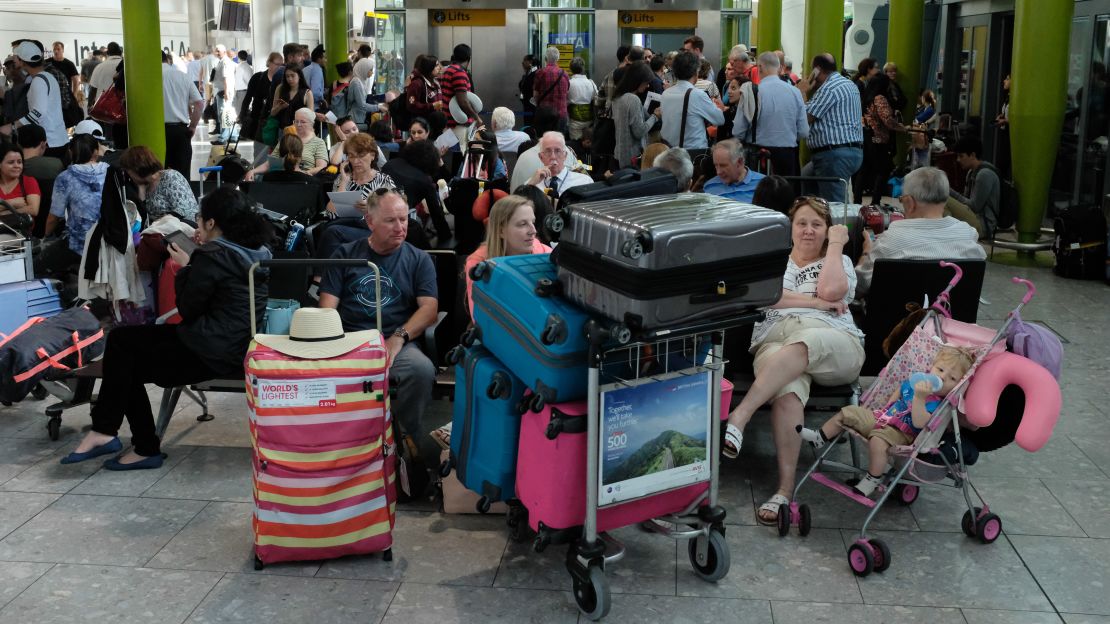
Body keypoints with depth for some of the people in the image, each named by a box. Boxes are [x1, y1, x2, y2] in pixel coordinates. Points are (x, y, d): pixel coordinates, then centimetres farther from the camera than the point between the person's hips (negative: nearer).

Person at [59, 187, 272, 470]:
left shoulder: (212, 256, -16)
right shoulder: (259, 252, 9)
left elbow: (187, 310, -8)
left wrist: (185, 267, 5)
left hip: (213, 352, -9)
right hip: (243, 348, 9)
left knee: (121, 341, 5)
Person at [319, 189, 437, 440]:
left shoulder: (419, 259, 13)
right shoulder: (345, 255, 15)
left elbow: (429, 308, 3)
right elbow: (327, 305, 8)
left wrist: (399, 337, -14)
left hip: (397, 343, 0)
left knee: (422, 370, -34)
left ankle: (406, 437, -11)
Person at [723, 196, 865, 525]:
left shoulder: (839, 262, 24)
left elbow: (831, 291, 1)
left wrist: (836, 244, 11)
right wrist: (817, 303, 1)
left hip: (834, 346, 0)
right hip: (775, 341, 1)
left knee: (798, 347, -40)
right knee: (787, 393, -35)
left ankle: (738, 418, -51)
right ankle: (786, 487, -39)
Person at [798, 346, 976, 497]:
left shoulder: (936, 404, -17)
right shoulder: (914, 381, 2)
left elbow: (919, 423, -33)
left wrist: (919, 397, -40)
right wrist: (886, 408, 11)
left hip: (900, 432, -8)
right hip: (880, 417, 8)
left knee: (878, 441, -37)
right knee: (846, 413, 8)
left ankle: (873, 479, -17)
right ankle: (819, 438, 24)